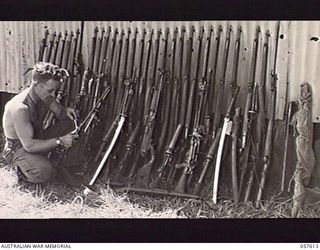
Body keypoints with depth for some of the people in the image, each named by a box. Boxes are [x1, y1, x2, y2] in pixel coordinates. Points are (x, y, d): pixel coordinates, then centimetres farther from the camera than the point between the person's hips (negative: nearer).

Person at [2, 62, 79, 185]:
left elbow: (59, 114, 8)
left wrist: (66, 111, -17)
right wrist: (60, 141, -34)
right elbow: (29, 145, -32)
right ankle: (21, 168, -2)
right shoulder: (20, 108, -33)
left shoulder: (46, 95, -9)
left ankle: (53, 159, 6)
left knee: (67, 123, -5)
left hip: (36, 138, 8)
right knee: (46, 173, -34)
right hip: (17, 148, -8)